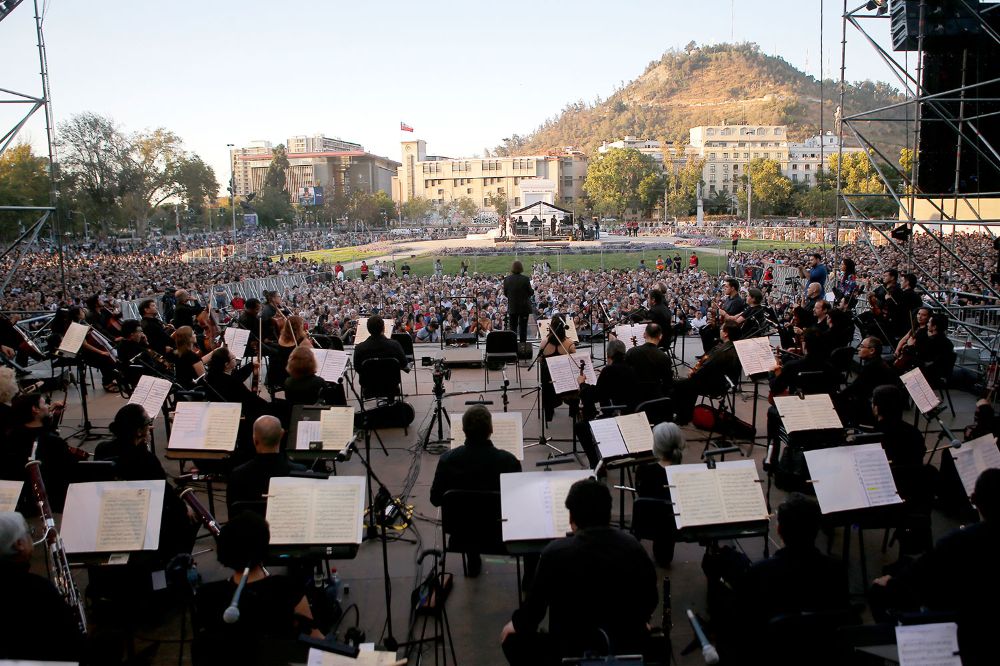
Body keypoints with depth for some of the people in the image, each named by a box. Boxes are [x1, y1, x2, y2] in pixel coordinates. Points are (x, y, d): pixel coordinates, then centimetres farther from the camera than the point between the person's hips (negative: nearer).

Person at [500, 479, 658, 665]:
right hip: (629, 649, 4)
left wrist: (515, 624, 17)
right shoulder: (633, 546, -8)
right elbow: (650, 601, 6)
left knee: (512, 638, 20)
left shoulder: (556, 553, -18)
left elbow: (534, 606, -5)